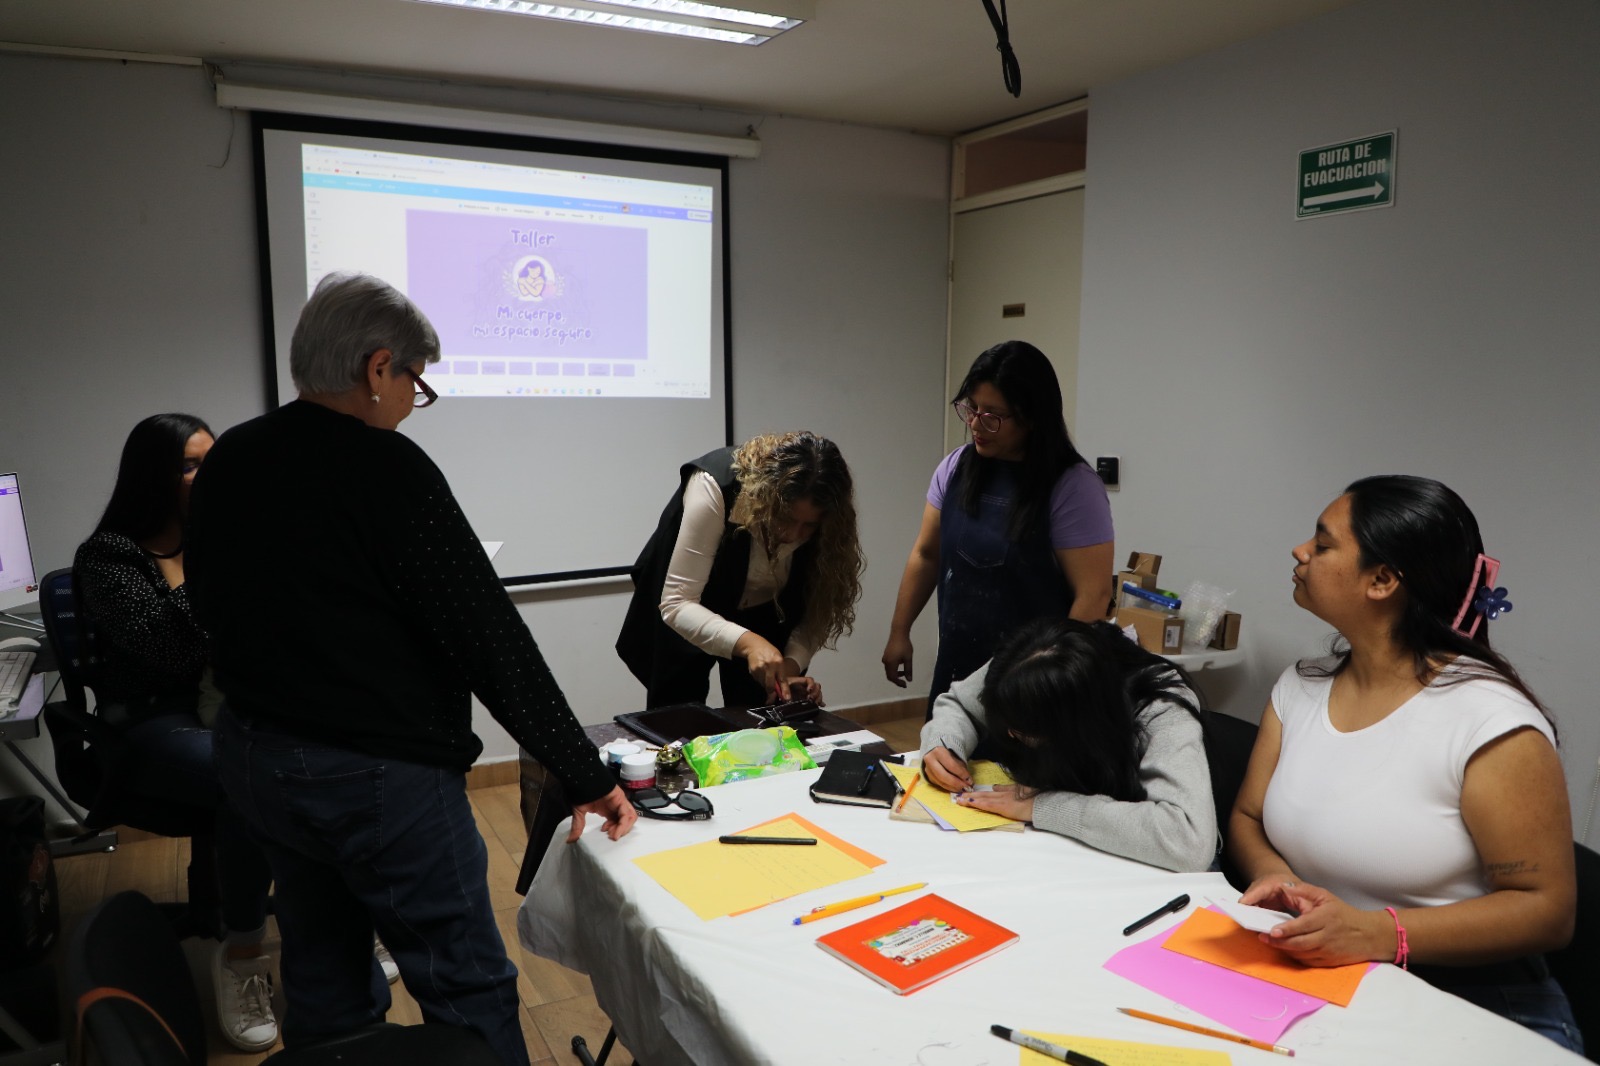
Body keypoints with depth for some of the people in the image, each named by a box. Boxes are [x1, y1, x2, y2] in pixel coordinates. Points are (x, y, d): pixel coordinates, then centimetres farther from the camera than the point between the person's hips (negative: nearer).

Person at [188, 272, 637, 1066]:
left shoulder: (225, 463, 3)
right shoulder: (384, 467, -19)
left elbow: (214, 608, 15)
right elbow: (488, 637, -20)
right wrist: (585, 776, -16)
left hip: (251, 756, 8)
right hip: (379, 771, -8)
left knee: (323, 979, 22)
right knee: (468, 991, 3)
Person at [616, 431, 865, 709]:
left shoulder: (823, 522, -25)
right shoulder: (715, 487, -34)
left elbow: (814, 608, -15)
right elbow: (676, 603, -34)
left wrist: (792, 665, -33)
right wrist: (747, 642, -47)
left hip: (762, 618, 2)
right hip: (688, 617, -2)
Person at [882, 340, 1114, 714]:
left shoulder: (1073, 487, -15)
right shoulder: (957, 467, 1)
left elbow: (1093, 594, -15)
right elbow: (926, 555, 9)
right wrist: (899, 633, 10)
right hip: (955, 669, 5)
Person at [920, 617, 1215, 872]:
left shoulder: (1160, 711, -29)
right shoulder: (1026, 677, -17)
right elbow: (956, 703, 1)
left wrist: (1045, 805, -38)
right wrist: (942, 747, -19)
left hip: (1139, 874, -4)